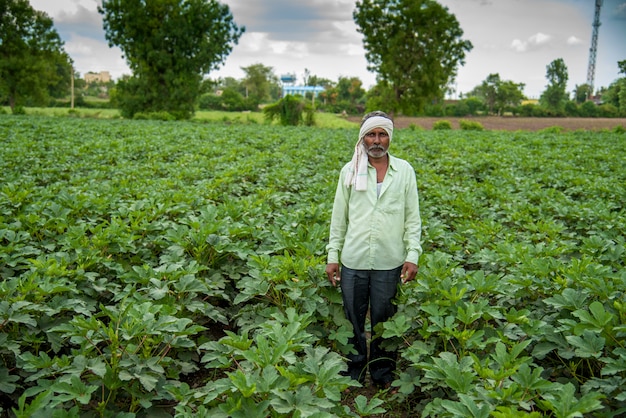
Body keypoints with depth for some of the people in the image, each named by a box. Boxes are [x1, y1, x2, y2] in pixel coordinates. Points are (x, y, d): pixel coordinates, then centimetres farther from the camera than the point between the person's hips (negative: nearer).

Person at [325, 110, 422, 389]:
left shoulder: (404, 171, 2)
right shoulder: (350, 171, 3)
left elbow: (412, 218, 4)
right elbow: (339, 217, 6)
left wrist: (413, 255, -5)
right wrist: (333, 256, 3)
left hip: (389, 262, 0)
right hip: (353, 261, 1)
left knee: (383, 321, 12)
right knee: (353, 321, 12)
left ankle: (382, 373, 31)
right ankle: (353, 374, 30)